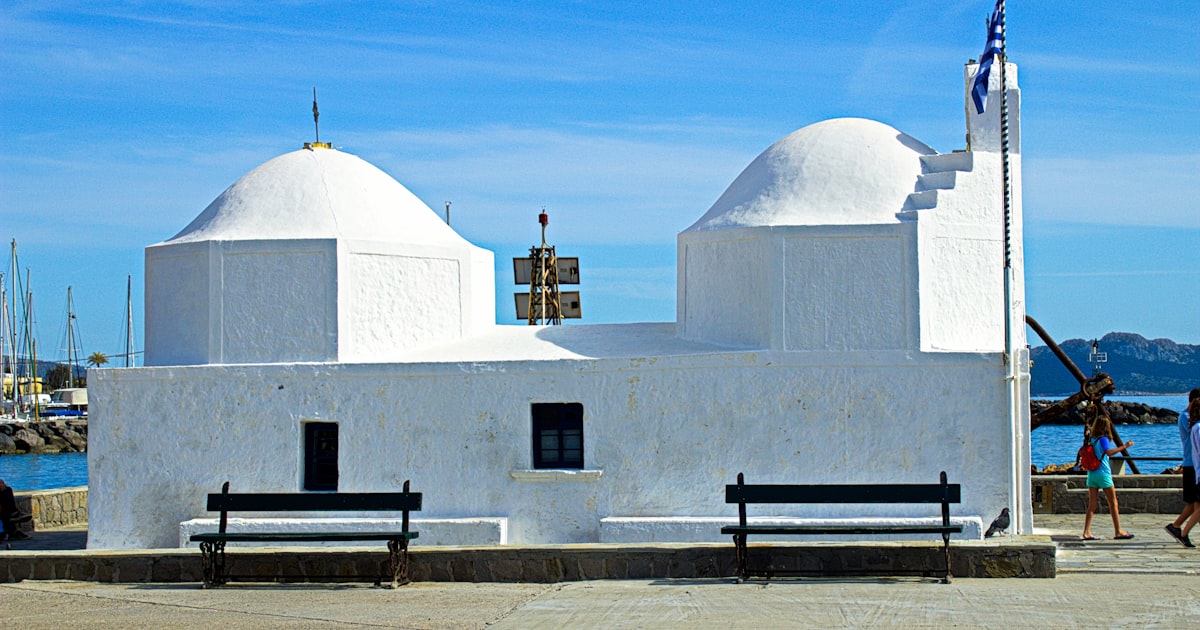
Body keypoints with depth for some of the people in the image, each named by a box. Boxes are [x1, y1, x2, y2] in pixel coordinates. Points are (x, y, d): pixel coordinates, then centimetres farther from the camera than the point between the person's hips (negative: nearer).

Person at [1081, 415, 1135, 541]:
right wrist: (1124, 446, -28)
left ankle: (1087, 532, -3)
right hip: (1103, 473, -6)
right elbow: (1109, 452, -27)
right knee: (1113, 503, 3)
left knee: (1092, 504, 5)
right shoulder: (1103, 439, -11)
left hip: (1091, 473, 6)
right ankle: (1118, 531, 5)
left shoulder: (1092, 439, 9)